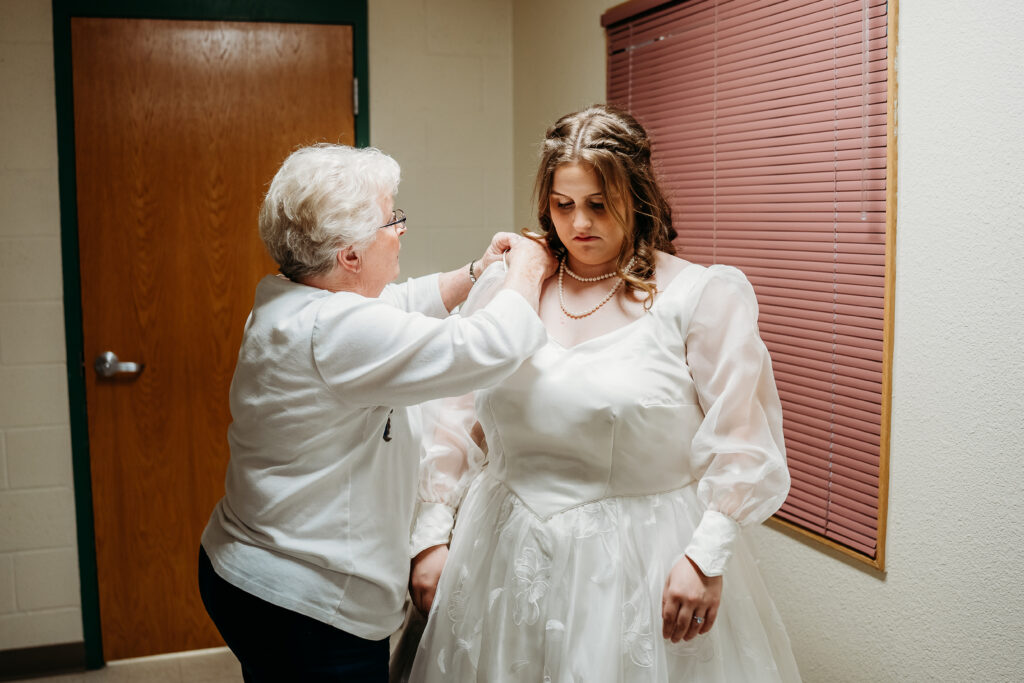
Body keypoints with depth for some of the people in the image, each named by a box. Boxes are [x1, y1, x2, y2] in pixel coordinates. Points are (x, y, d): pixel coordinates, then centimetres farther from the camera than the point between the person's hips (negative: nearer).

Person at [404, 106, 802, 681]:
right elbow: (456, 423, 7)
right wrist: (431, 535, 3)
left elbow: (740, 445, -8)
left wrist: (707, 557, -16)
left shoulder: (701, 298, -7)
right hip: (507, 555, 4)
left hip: (642, 561, -3)